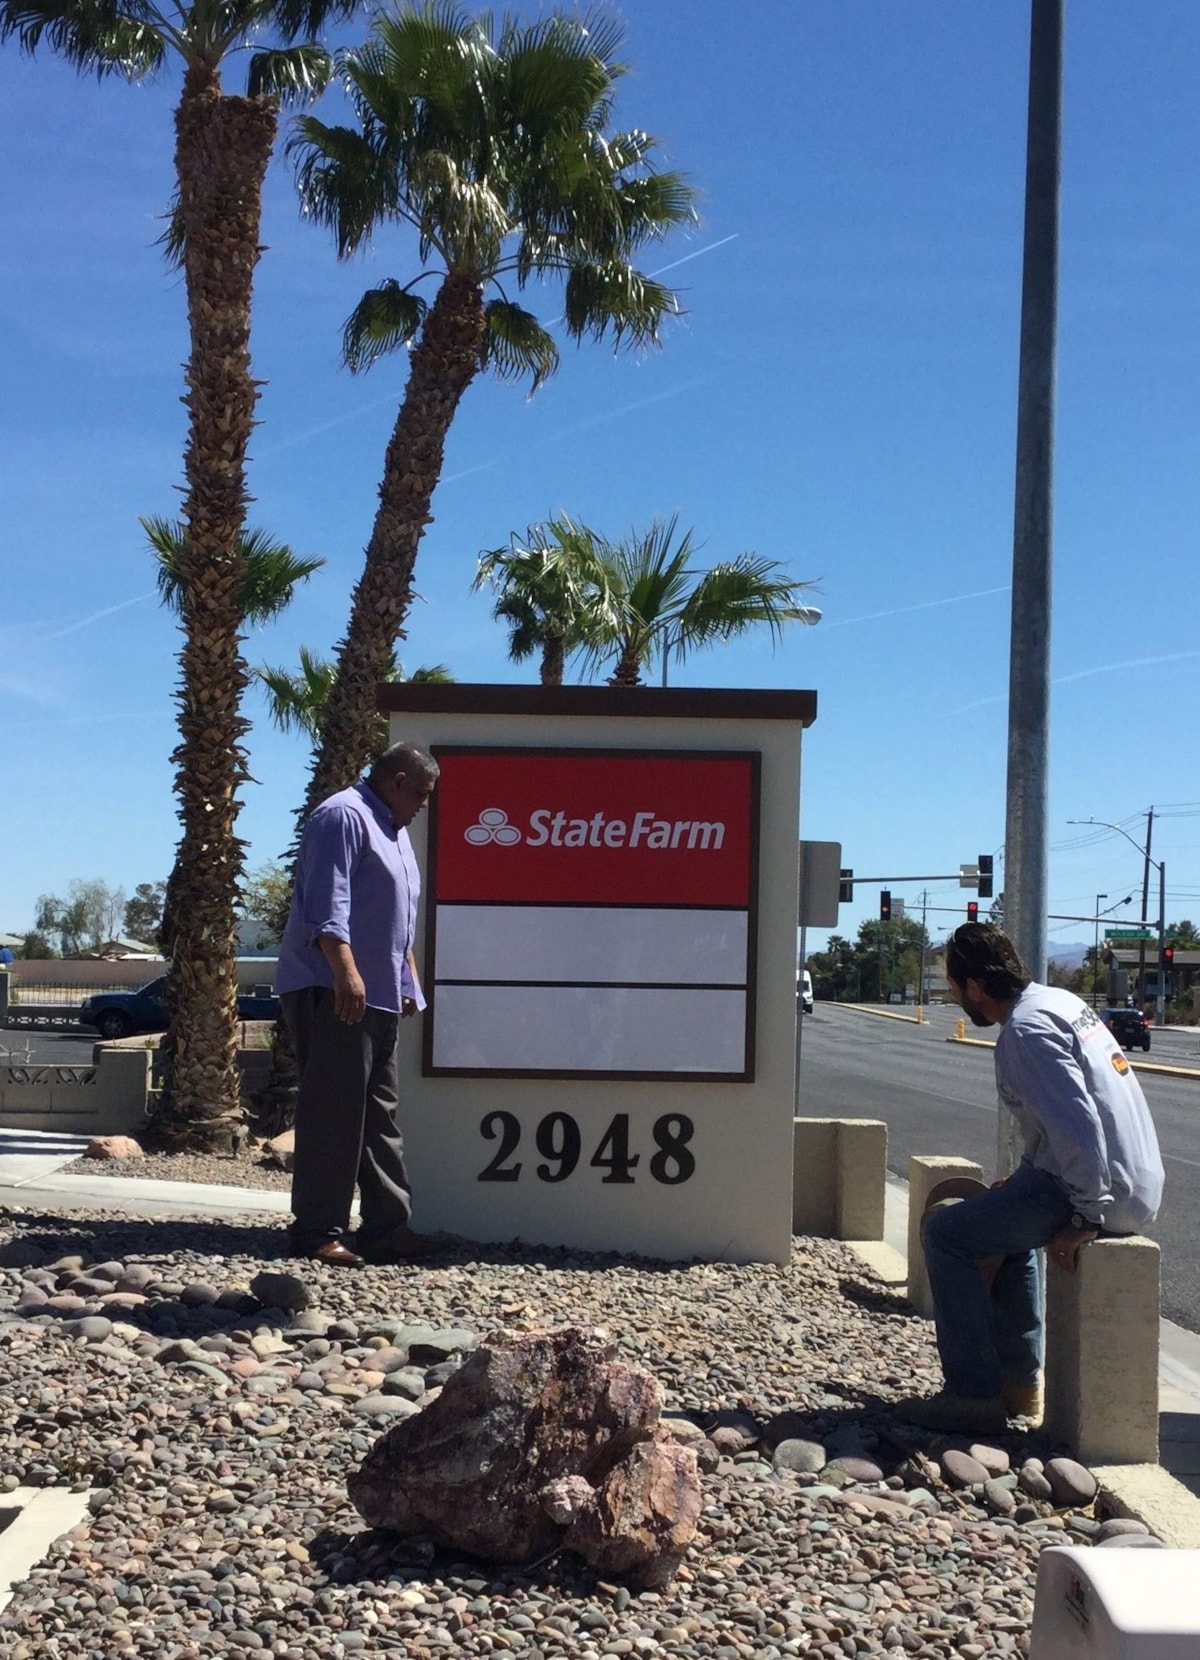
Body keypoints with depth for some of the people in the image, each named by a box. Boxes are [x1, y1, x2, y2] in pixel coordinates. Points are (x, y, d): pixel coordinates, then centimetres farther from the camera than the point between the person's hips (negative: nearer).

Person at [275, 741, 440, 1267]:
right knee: (331, 1111, -8)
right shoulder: (344, 816, -9)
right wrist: (346, 971, -29)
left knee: (379, 1114, 10)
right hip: (330, 991, -10)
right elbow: (327, 903, -20)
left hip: (379, 997, 10)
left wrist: (409, 982, 26)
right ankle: (319, 1232, -3)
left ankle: (386, 1225, 15)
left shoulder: (394, 829, 22)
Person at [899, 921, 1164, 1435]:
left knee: (945, 1233, -6)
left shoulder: (1025, 1031, -18)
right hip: (1138, 1185, 10)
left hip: (1105, 1191, -10)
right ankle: (1019, 1383, 34)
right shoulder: (1058, 1001, 13)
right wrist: (1022, 1180, 19)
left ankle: (974, 1397, -3)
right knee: (1010, 1219, 33)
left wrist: (1086, 1218, -18)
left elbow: (1078, 1128, -27)